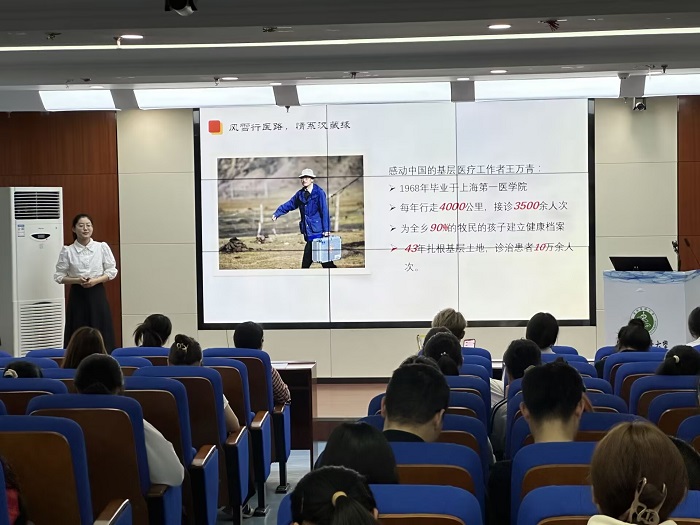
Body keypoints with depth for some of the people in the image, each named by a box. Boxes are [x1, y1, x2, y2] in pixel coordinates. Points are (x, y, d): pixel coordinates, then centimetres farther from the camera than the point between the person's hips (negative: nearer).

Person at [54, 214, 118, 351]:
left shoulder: (102, 247, 0)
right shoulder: (67, 251, -1)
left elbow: (111, 271, 3)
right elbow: (59, 277, 1)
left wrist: (95, 280, -13)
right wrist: (77, 280, -15)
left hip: (97, 294, 0)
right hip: (77, 295, 0)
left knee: (101, 335, -1)